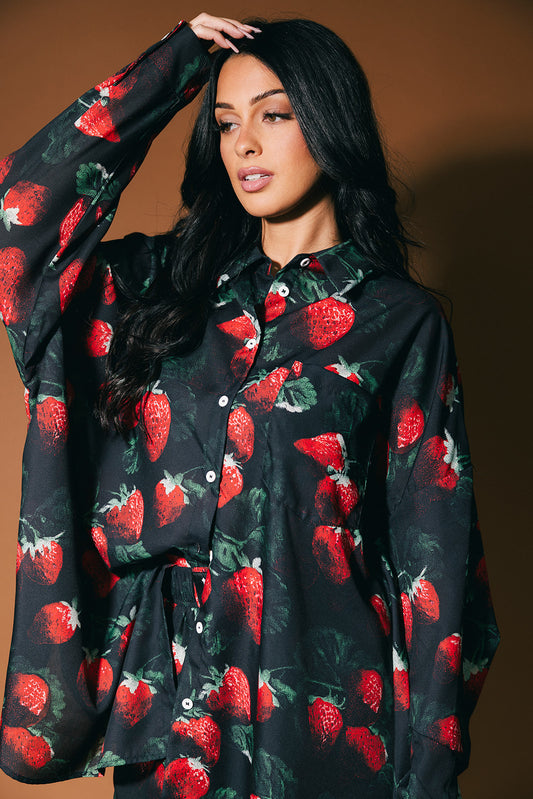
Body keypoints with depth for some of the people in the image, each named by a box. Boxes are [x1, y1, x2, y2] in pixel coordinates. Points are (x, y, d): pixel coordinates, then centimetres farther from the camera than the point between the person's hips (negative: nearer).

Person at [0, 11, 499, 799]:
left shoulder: (400, 319, -4)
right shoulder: (168, 284, 6)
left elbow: (430, 543, -5)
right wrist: (171, 66, -1)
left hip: (319, 701, -3)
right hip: (165, 696, 3)